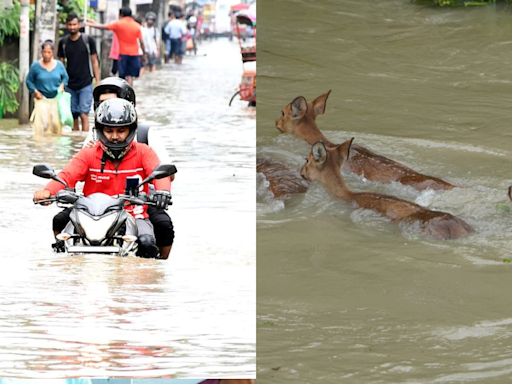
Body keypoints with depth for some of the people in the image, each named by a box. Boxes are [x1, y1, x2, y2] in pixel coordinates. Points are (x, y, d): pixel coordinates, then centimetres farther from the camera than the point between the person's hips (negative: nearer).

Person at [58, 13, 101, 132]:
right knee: (73, 116, 7)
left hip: (85, 84, -3)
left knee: (84, 114, -10)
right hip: (70, 85, 3)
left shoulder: (88, 40, -3)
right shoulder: (63, 42, 5)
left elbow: (94, 62, 1)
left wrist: (98, 82, -4)